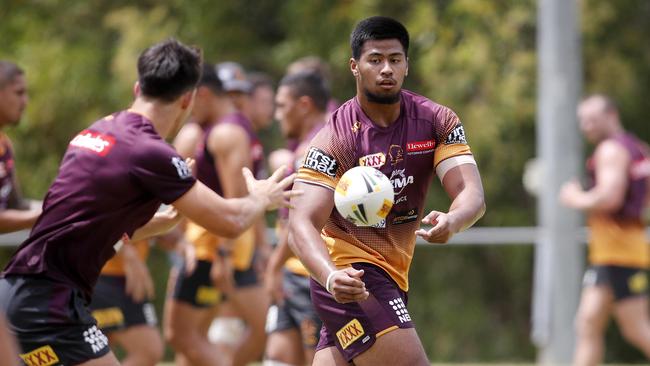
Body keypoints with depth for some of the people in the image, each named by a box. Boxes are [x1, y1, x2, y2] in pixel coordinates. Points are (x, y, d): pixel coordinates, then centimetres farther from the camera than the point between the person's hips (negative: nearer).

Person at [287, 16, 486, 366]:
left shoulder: (437, 121, -2)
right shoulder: (335, 138, -15)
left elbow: (472, 193, -11)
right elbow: (302, 223, -22)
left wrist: (451, 221, -36)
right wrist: (332, 277, -42)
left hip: (392, 275, 6)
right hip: (351, 276, -6)